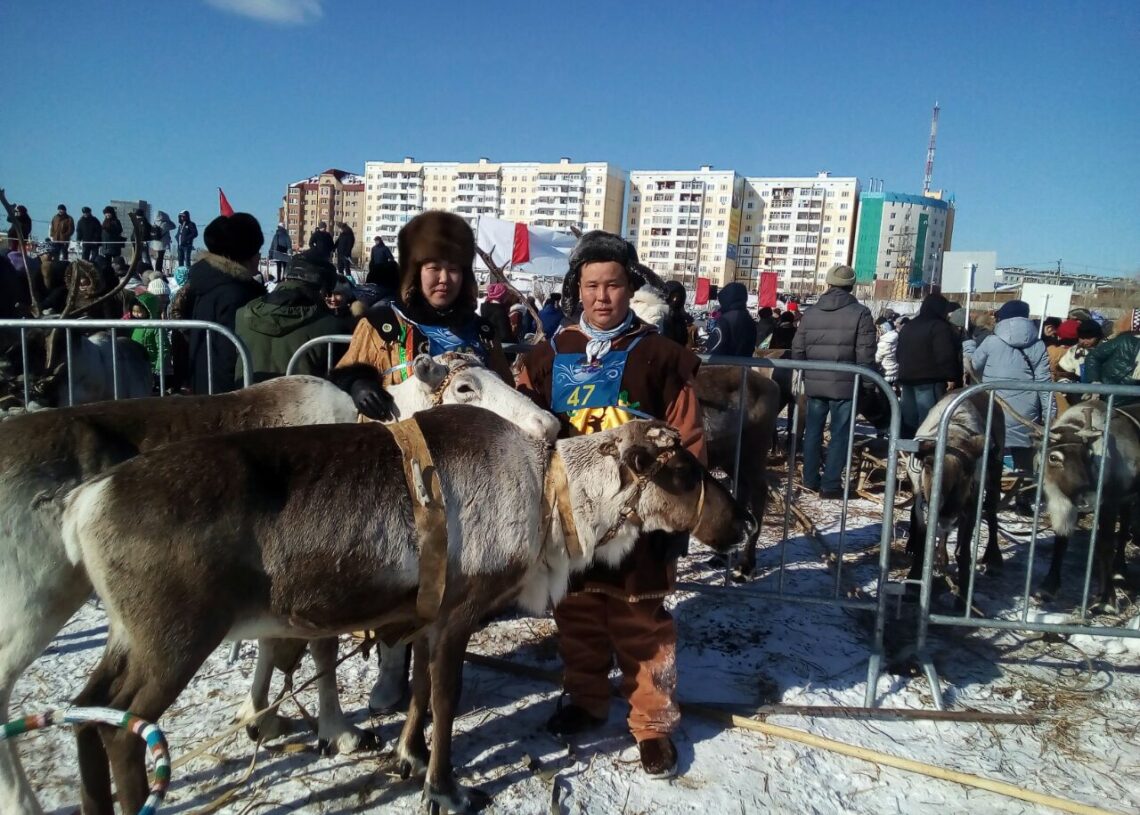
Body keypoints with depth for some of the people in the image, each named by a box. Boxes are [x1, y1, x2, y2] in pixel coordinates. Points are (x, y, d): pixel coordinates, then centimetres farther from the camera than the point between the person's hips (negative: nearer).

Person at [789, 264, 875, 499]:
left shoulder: (810, 312, 6)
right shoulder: (860, 313, -6)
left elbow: (797, 350, 7)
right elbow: (865, 355, -10)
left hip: (814, 383, 4)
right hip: (845, 385, -4)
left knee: (813, 430, 14)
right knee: (840, 434, 3)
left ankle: (811, 479, 21)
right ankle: (831, 484, 4)